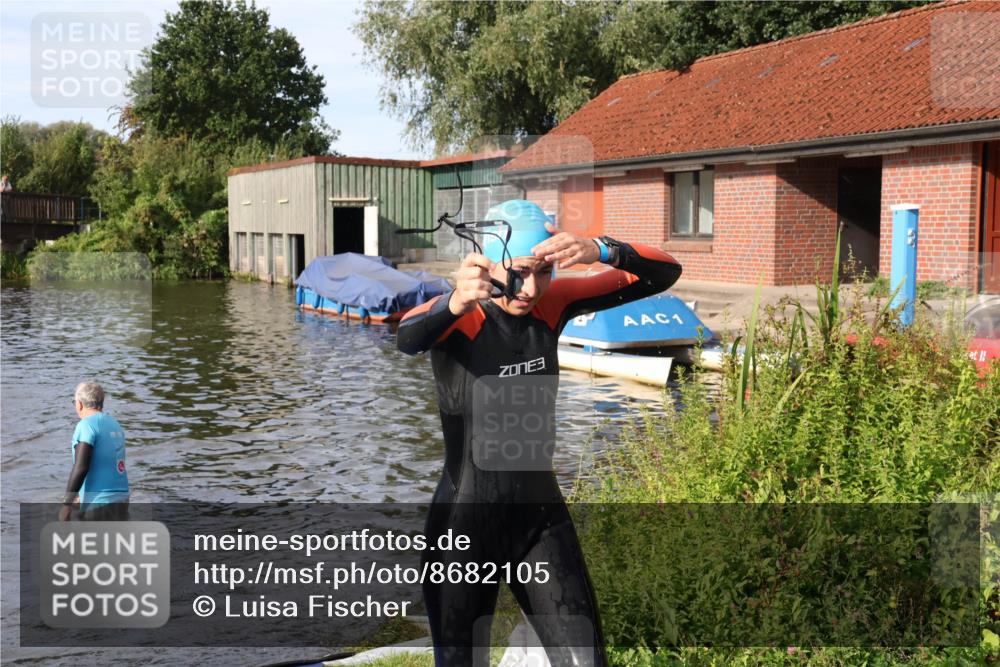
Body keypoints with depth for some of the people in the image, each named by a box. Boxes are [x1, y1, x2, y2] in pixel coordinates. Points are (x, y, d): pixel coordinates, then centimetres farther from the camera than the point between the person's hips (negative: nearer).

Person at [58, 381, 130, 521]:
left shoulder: (87, 425, -10)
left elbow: (80, 468, -18)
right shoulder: (115, 424, 14)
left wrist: (67, 503, -12)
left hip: (98, 503, -8)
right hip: (121, 500, 8)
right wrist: (83, 496, 31)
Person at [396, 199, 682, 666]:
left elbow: (664, 274, -8)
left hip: (542, 516, 4)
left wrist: (601, 251, -29)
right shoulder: (457, 317, -16)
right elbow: (407, 339, -40)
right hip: (464, 523, -3)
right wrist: (455, 302, -62)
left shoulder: (553, 305, -4)